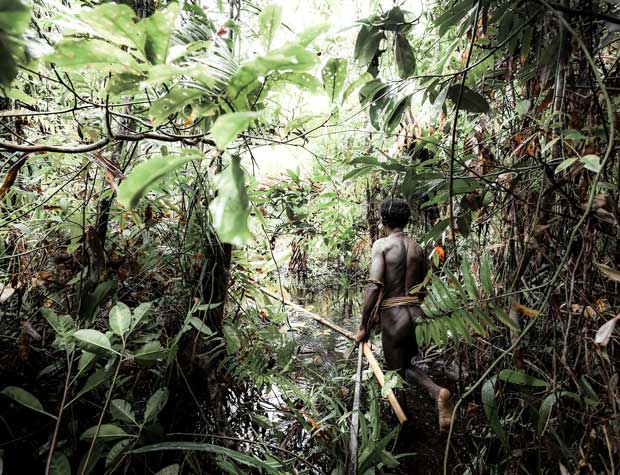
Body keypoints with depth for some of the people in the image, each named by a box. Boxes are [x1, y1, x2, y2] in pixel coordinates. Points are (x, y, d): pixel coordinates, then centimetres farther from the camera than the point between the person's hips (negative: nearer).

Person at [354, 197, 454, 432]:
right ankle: (437, 391, 4)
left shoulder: (381, 245, -10)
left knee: (397, 376, 13)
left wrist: (364, 327, -12)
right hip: (416, 313, 6)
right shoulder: (417, 247, 7)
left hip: (392, 316, -5)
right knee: (407, 366, 26)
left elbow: (374, 287, -19)